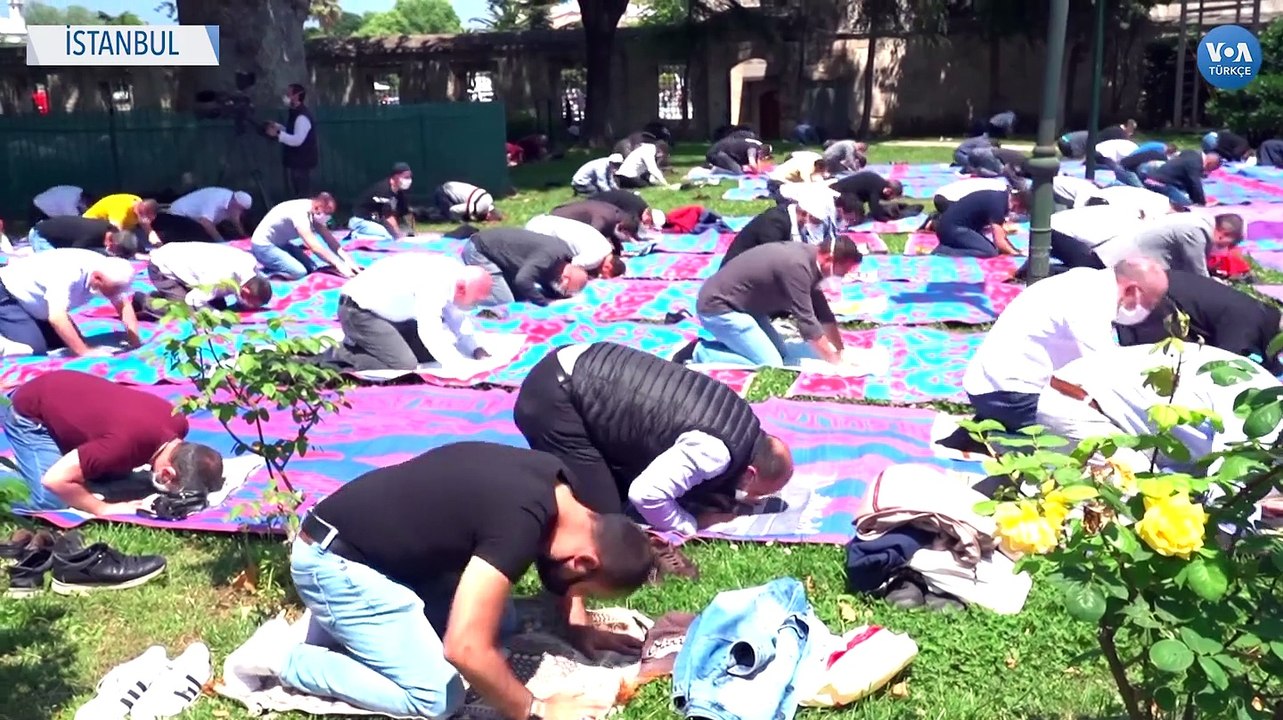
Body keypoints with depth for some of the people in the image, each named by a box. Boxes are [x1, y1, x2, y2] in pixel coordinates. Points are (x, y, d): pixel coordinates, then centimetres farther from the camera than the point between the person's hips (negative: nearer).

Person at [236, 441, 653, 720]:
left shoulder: (557, 485, -4)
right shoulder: (519, 523, -31)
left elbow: (555, 558, 20)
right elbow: (465, 648, -33)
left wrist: (580, 628, 10)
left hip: (390, 547, 9)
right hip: (334, 561, -9)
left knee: (498, 625, 9)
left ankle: (340, 619, 16)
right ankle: (280, 655, 0)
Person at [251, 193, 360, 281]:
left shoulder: (314, 211, -4)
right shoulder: (299, 213, -30)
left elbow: (329, 238, 0)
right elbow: (314, 246, -33)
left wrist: (348, 260, -10)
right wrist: (339, 265, -32)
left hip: (280, 243, 9)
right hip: (263, 245, -9)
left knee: (311, 267, -1)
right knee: (299, 272, -23)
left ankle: (274, 264, 13)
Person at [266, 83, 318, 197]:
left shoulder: (302, 116, -21)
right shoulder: (296, 113, 12)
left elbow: (297, 140, -30)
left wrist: (278, 134, -26)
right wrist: (278, 127, 11)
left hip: (301, 161, -11)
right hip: (297, 160, 11)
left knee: (302, 195, -6)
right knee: (296, 193, 17)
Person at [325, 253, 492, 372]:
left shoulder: (455, 273, -1)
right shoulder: (434, 283, -30)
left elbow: (457, 318, 12)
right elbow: (430, 332, -34)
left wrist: (477, 351, 1)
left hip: (385, 311, 10)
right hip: (358, 311, -10)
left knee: (430, 351, 10)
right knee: (405, 366, -19)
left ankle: (365, 344, 15)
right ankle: (342, 356, -7)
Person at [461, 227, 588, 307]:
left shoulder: (565, 258, -2)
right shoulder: (550, 256, -29)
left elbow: (547, 282, 11)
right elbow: (522, 280, -37)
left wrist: (562, 297, -7)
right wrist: (544, 302, -24)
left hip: (492, 246, 9)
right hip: (478, 250, -9)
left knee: (519, 295, 13)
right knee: (504, 302, -16)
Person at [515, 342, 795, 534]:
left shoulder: (737, 417, 8)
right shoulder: (715, 450, -21)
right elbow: (647, 493, -25)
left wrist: (717, 500, 9)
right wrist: (692, 524, -8)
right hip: (552, 396, -9)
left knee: (622, 487, 16)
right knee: (600, 512, -10)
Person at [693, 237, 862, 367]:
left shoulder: (809, 256, 3)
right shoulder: (797, 266, -27)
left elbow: (822, 312, 12)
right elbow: (806, 321, -24)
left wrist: (841, 352, 11)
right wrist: (835, 361, -14)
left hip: (739, 303, 10)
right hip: (717, 307, -10)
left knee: (781, 355, 9)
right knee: (770, 365, -14)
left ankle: (727, 341, 13)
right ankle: (703, 354, -7)